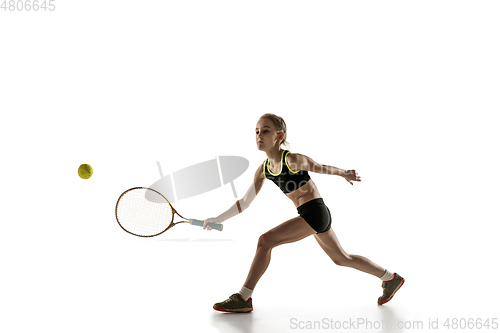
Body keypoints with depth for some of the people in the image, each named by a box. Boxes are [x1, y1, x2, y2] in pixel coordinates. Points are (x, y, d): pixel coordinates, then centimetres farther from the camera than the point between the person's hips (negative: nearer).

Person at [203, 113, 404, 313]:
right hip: (313, 215, 9)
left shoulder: (293, 160, -19)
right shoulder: (263, 170, 3)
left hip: (315, 213, -9)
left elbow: (321, 168, -1)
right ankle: (390, 278, 38)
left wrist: (345, 174, 16)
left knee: (265, 241, -16)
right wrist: (218, 219, -1)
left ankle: (243, 298, -7)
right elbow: (245, 202, 6)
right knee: (341, 259, 22)